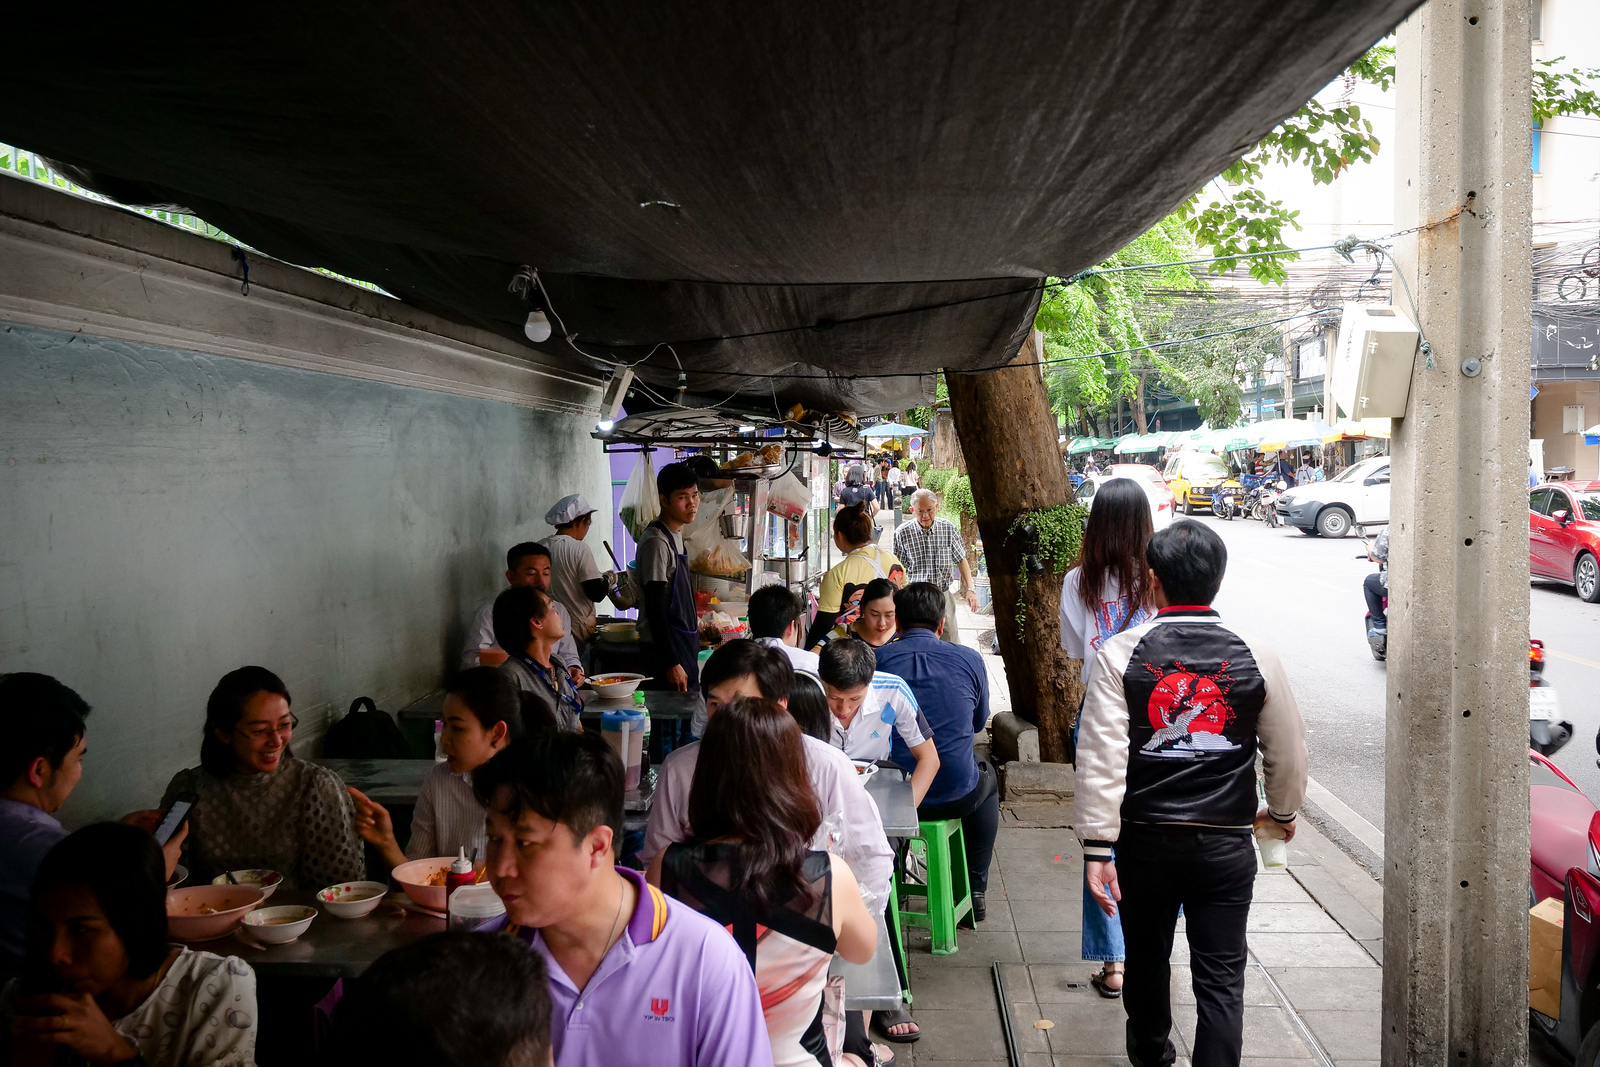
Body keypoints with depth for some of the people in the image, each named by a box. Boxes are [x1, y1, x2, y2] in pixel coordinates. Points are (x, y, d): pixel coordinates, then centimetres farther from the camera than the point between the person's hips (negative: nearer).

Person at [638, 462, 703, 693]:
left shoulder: (676, 535, 12)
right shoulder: (656, 541, -17)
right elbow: (655, 608, -20)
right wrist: (671, 663, -22)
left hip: (684, 642, 10)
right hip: (665, 646, -10)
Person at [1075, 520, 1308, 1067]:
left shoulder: (1119, 654, -11)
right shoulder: (1255, 657, -7)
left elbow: (1101, 758, -15)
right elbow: (1287, 751, 4)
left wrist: (1097, 847, -10)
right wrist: (1282, 811, 23)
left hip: (1145, 841, 1)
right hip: (1226, 844, -1)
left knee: (1147, 956, 23)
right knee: (1221, 977, 8)